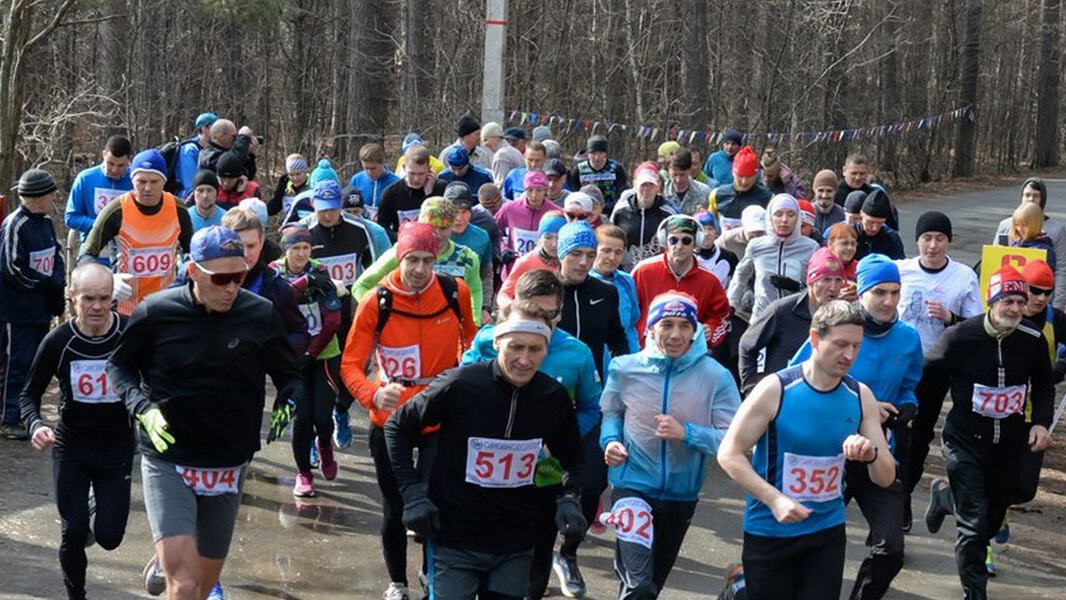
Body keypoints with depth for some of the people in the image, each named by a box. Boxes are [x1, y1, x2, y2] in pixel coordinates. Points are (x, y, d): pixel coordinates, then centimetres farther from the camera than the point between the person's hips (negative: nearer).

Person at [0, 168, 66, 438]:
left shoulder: (45, 223, 9)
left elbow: (57, 255, 19)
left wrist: (57, 281, 0)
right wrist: (49, 284, -14)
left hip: (41, 309, 8)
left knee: (37, 363, 14)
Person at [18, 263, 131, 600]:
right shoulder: (58, 342, -13)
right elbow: (29, 395, -2)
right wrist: (35, 425, -22)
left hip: (117, 448, 0)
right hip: (70, 448, 0)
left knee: (109, 537, -3)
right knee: (73, 533, -2)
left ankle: (98, 510, 34)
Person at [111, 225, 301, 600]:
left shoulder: (261, 315, -4)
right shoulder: (156, 312, -8)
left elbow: (288, 375, 9)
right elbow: (119, 365, 5)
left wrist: (289, 402, -12)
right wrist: (143, 408, -12)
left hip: (228, 467, 3)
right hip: (167, 463, -3)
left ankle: (166, 558, 47)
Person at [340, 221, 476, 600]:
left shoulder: (455, 293, -8)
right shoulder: (377, 301, -13)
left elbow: (469, 337, 12)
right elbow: (350, 363, -15)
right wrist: (374, 394, -33)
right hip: (389, 420, 0)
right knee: (394, 509, 12)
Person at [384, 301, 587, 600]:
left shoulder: (554, 398, -4)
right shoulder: (460, 385, -15)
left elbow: (573, 458, 12)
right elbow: (397, 428, -3)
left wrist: (568, 499, -7)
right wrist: (412, 493, -10)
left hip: (516, 546, 3)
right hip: (453, 543, -3)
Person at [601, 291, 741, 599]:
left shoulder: (716, 377, -14)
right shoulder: (625, 368, -9)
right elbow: (611, 413, 8)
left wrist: (686, 433, -28)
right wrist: (611, 441, -12)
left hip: (682, 493, 2)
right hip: (633, 484, -2)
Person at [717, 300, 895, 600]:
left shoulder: (861, 396, -1)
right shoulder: (775, 389, -13)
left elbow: (886, 478, 3)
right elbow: (728, 454, -12)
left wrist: (872, 455, -21)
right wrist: (774, 500, -24)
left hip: (827, 532, 3)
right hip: (769, 531, -3)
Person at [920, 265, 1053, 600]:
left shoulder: (1033, 341, -7)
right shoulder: (960, 338, -16)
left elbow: (1043, 386, 11)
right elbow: (928, 380, -3)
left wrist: (1041, 421, -3)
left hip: (1011, 445, 4)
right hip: (965, 442, -4)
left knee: (993, 519, 16)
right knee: (974, 522, -8)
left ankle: (945, 496, 47)